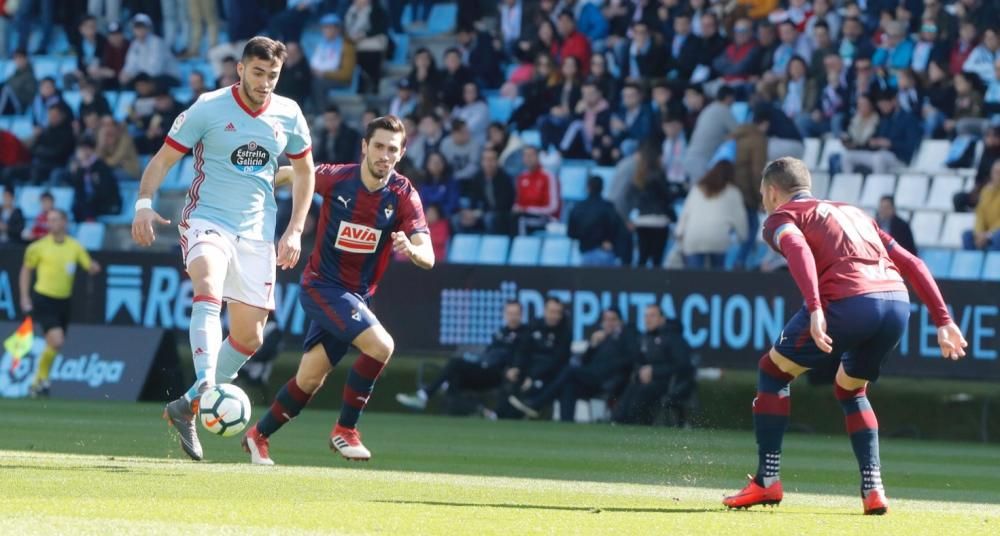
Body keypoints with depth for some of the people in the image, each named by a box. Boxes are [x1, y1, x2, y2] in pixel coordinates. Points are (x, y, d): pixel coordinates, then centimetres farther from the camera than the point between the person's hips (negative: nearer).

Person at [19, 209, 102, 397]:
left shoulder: (75, 247, 4)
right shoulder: (40, 247, -4)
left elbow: (90, 267, 7)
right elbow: (26, 270, 6)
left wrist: (94, 267, -18)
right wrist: (25, 297, 1)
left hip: (63, 302, 4)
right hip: (43, 300, -4)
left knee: (54, 346, 9)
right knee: (56, 341, -19)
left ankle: (38, 383, 26)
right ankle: (42, 378, 0)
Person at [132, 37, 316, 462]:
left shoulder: (288, 115, 3)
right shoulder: (208, 108, -8)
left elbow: (304, 171, 17)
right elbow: (162, 160, -4)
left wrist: (295, 231, 8)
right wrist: (144, 204, -21)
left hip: (257, 232, 5)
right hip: (207, 219, -5)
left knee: (249, 335, 4)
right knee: (209, 290, -35)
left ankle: (186, 409, 17)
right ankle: (203, 386, -48)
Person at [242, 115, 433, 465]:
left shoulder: (403, 195, -10)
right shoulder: (336, 178, -15)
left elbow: (428, 257, -19)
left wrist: (411, 249, -42)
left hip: (357, 296, 4)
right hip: (322, 287, -4)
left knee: (309, 380, 10)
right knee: (381, 345, -25)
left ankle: (258, 436, 32)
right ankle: (345, 430, -11)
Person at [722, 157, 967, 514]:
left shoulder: (780, 218, 16)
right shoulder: (853, 213, 34)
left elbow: (798, 250, -9)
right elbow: (911, 264, 27)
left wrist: (815, 309, -22)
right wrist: (943, 321, 24)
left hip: (849, 302, -6)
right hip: (899, 304, 6)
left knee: (773, 370, 16)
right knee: (850, 390, 29)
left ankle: (767, 481, 10)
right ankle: (873, 488, 15)